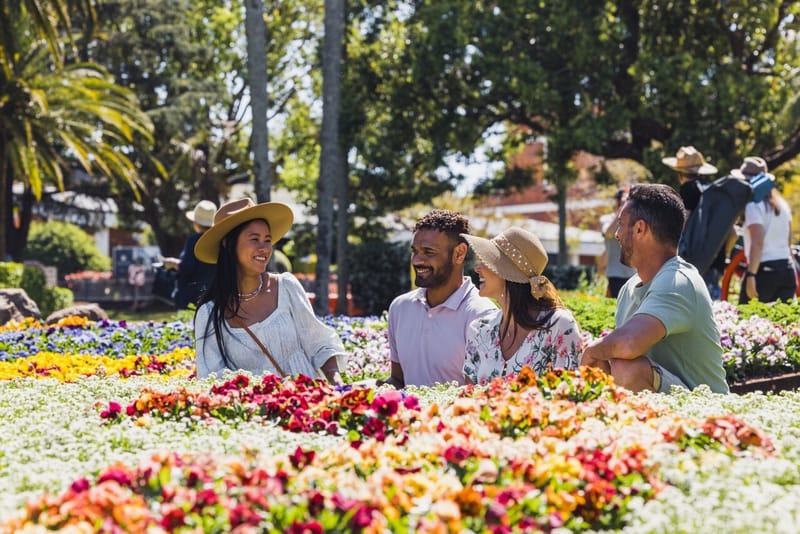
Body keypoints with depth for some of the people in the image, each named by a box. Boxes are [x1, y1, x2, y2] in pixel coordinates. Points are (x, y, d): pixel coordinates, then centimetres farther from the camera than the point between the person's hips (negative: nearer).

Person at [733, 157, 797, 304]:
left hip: (763, 270, -7)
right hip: (787, 269, 7)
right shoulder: (781, 204, 14)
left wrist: (750, 275, -21)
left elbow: (757, 243, -18)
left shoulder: (753, 206, -9)